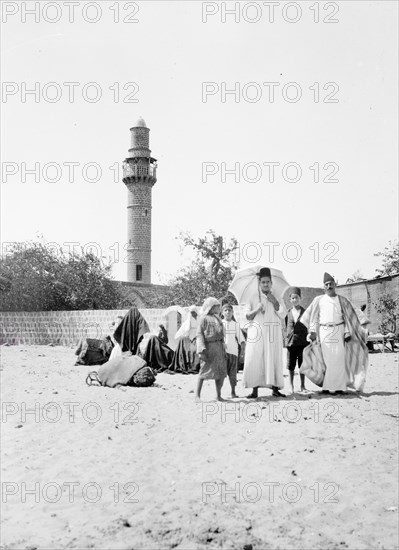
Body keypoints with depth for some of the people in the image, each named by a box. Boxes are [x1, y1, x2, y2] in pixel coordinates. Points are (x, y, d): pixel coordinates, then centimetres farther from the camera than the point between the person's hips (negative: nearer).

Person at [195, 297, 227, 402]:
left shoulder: (217, 318, 18)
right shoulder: (204, 318, -4)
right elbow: (199, 334, -9)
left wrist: (223, 349, 17)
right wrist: (201, 350, -18)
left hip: (219, 347, 7)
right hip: (208, 347, -7)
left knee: (221, 372, 5)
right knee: (204, 370, -7)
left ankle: (218, 395, 13)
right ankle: (197, 395, 0)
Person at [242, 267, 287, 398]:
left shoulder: (276, 298, 13)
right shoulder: (253, 298, 10)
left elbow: (283, 315, 3)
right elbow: (247, 316, 5)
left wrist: (275, 302, -8)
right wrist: (256, 310, -12)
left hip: (273, 334, 1)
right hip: (257, 333, -1)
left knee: (273, 359, -4)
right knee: (255, 359, -7)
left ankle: (275, 388, 0)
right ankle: (255, 390, -4)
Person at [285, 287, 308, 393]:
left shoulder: (305, 312, 1)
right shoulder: (287, 313, 4)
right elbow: (284, 327, 12)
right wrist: (286, 338, 3)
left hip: (303, 342, -1)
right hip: (291, 342, 1)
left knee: (302, 365, 6)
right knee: (291, 366, 4)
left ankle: (302, 386, 16)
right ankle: (291, 386, 15)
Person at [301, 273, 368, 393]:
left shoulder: (342, 300, 8)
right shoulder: (319, 300, 9)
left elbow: (348, 317, 6)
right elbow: (314, 317, 8)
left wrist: (347, 333, -3)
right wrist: (312, 331, -1)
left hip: (339, 331, 0)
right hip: (324, 332, 0)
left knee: (339, 359, -5)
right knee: (327, 360, -5)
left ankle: (339, 387, -1)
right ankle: (328, 387, -4)